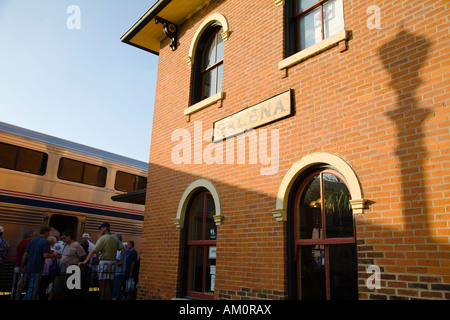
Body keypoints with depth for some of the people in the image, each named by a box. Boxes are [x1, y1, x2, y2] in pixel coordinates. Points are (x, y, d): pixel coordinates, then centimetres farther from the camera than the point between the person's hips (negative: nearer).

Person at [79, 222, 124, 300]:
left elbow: (93, 251, -16)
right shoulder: (115, 239, 9)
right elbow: (122, 249, 6)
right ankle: (107, 298, 13)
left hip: (104, 262, -6)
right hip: (113, 262, 6)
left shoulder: (103, 238, -11)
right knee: (108, 284, 11)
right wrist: (121, 261, 10)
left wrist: (85, 261, -15)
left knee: (102, 284, 0)